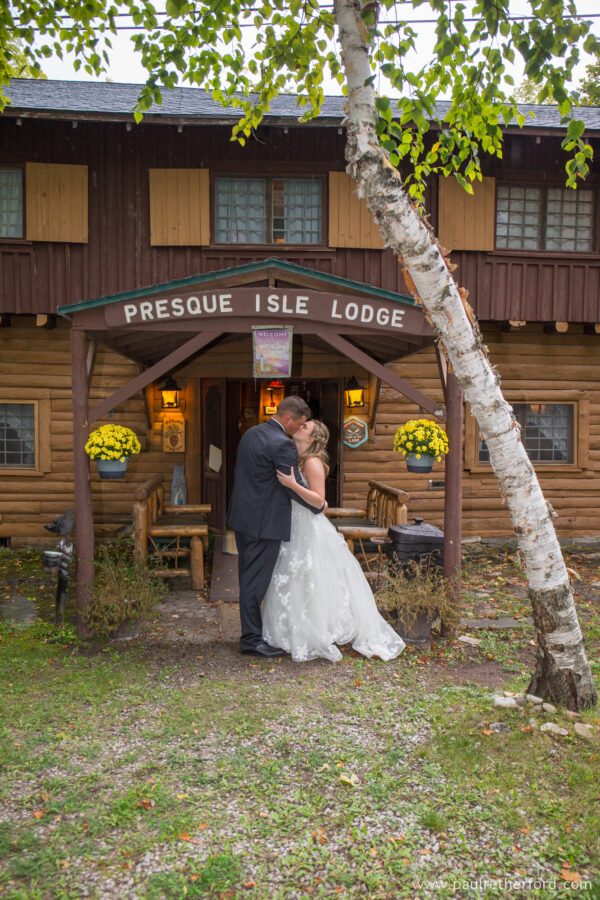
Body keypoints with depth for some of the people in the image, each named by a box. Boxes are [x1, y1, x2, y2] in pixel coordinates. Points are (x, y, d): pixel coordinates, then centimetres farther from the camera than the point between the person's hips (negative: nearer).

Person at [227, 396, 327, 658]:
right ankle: (251, 639, 9)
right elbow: (293, 487, -15)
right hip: (264, 522, -9)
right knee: (256, 580, -1)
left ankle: (251, 630, 29)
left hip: (242, 517, 9)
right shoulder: (282, 444, -18)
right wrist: (319, 505, 1)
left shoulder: (251, 433, 10)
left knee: (248, 577, 17)